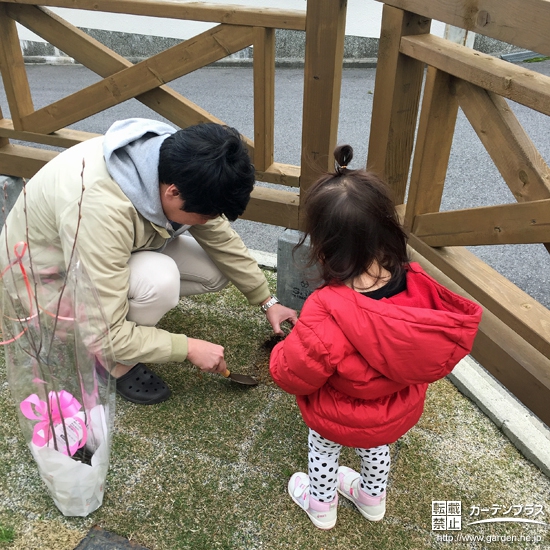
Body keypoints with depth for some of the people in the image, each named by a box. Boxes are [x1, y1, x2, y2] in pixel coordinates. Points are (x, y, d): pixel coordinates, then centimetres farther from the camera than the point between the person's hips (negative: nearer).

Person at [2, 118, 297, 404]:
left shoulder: (179, 164, -20)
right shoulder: (101, 210, -42)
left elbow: (222, 240, -4)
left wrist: (268, 301, 0)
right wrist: (188, 347, -25)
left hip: (117, 248, 7)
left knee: (216, 271, -8)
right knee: (159, 279, -33)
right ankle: (115, 363, -5)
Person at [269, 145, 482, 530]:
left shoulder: (327, 314, -43)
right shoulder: (418, 285, -26)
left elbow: (293, 374, -28)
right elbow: (441, 349, -7)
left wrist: (281, 356, -7)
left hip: (339, 420, -4)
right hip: (400, 412, 5)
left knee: (324, 453, 29)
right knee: (376, 447, 36)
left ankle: (321, 505, 57)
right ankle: (373, 498, 63)